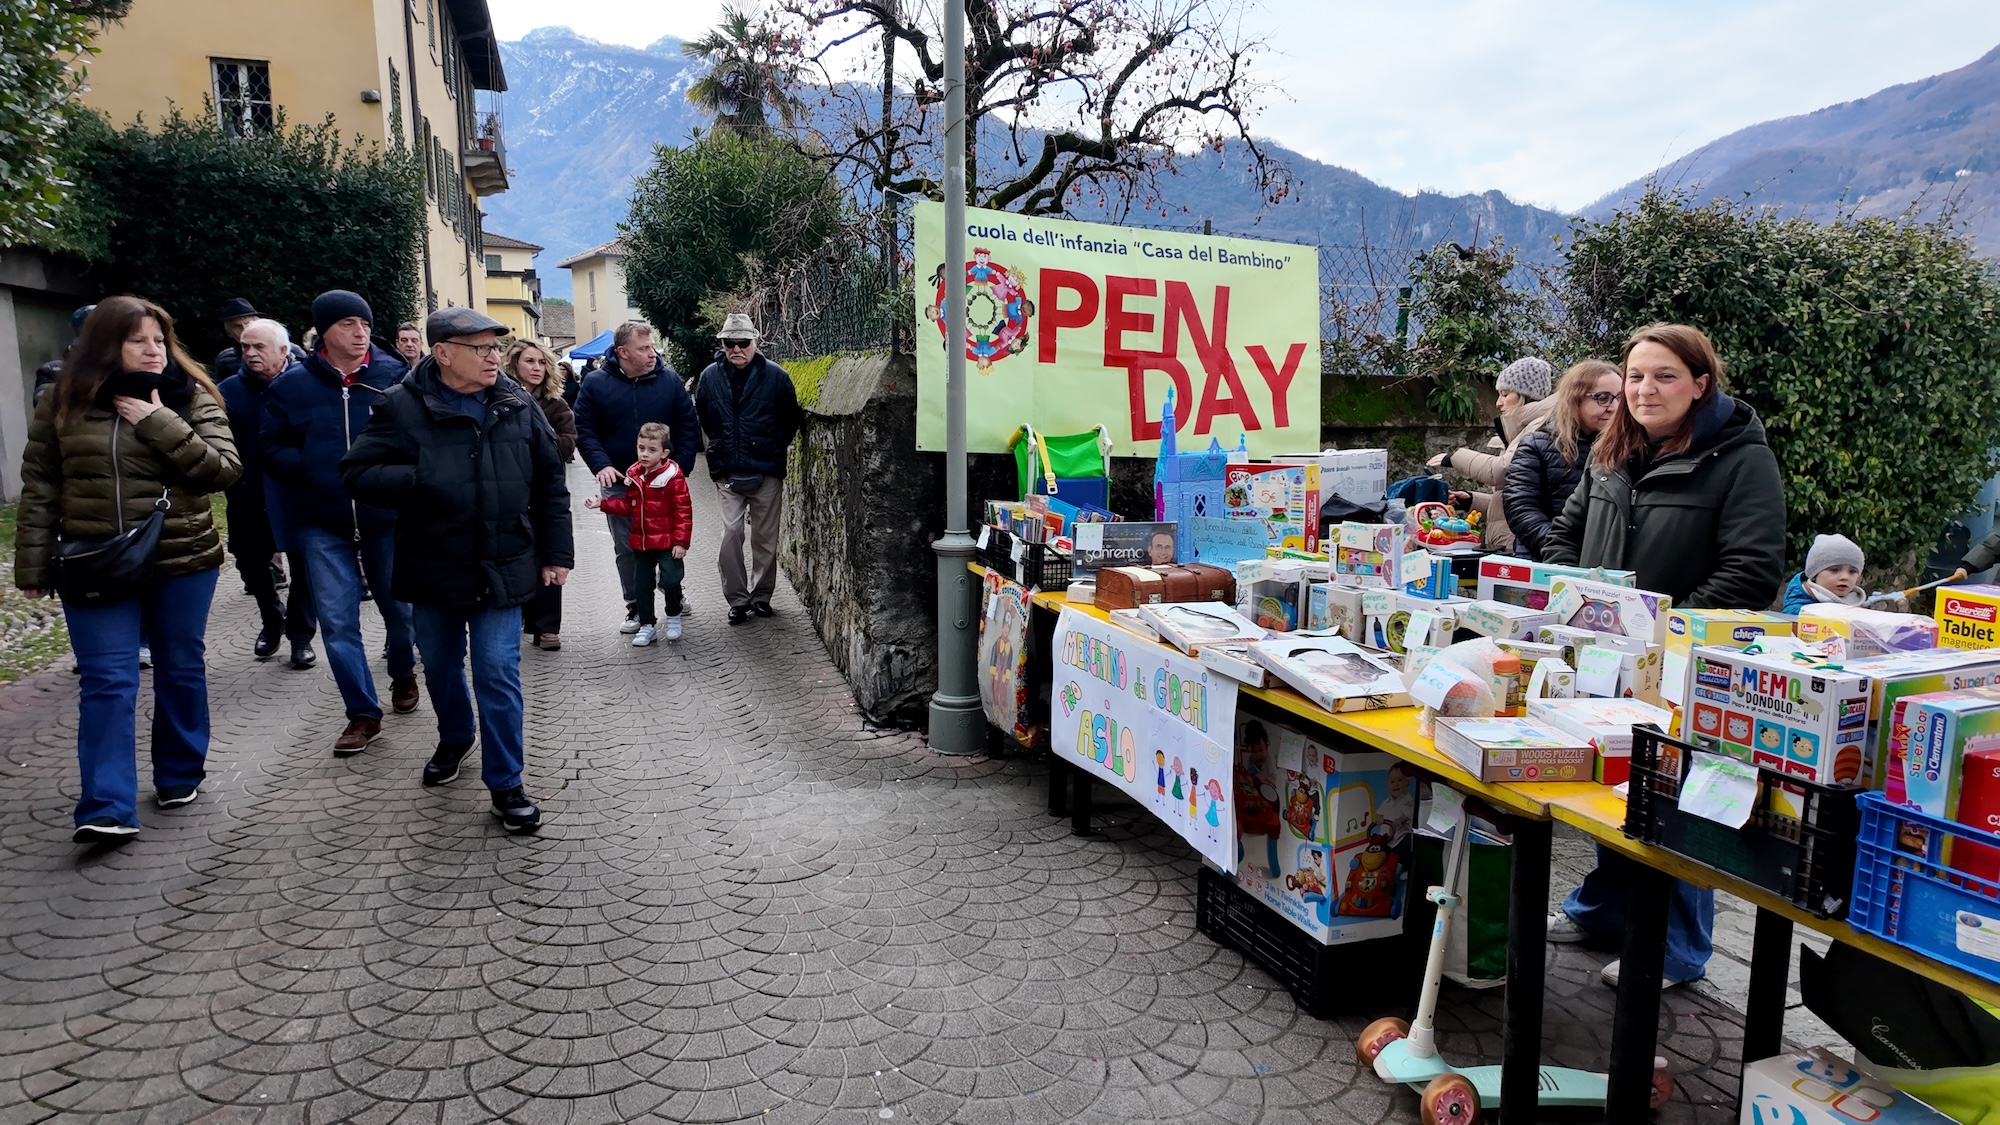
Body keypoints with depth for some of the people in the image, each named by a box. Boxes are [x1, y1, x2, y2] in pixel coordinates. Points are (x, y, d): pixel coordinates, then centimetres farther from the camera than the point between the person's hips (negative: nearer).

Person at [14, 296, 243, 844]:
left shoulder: (192, 398, -1)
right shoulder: (65, 402, 2)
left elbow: (224, 470, -12)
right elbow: (39, 488, 5)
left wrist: (160, 424, -20)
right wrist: (33, 565, 2)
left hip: (182, 560, 0)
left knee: (181, 670, 12)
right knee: (108, 681, -4)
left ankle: (180, 776, 30)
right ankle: (107, 809, -4)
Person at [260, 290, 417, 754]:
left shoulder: (395, 376, -4)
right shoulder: (292, 385, 1)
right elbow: (271, 449, 3)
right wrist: (312, 469, -15)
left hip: (387, 517, -1)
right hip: (322, 524, 1)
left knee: (400, 609, 13)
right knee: (337, 622, 1)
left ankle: (403, 675, 43)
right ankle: (363, 713, 13)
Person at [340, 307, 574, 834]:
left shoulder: (518, 406, -1)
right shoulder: (402, 406, -9)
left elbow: (550, 484, 4)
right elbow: (358, 473, -11)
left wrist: (555, 552, 3)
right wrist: (422, 480, -24)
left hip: (502, 569, 0)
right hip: (433, 569, 1)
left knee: (498, 673, -3)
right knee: (441, 666, 18)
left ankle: (505, 783, 8)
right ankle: (454, 737, 46)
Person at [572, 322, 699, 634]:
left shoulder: (669, 379, -2)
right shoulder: (596, 383, -4)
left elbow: (688, 425, 1)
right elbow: (583, 429, -2)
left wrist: (681, 466, -7)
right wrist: (601, 465, -17)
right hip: (618, 484, 0)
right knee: (626, 549, 8)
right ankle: (636, 609, 19)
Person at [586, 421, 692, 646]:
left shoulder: (673, 478, -15)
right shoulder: (634, 476, 6)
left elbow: (683, 512, -15)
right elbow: (629, 506, 17)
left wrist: (681, 541, -18)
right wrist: (603, 503, 10)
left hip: (667, 543, -6)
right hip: (641, 543, 6)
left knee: (670, 581, -8)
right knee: (641, 585, 10)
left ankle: (673, 617, 19)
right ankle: (647, 626, 22)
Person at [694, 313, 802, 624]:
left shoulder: (775, 376, -3)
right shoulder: (711, 376, 3)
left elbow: (791, 419, 7)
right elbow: (702, 418, 18)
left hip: (766, 473, -1)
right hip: (727, 473, 1)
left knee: (765, 538, 7)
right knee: (730, 535, -5)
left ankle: (761, 595, 22)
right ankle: (737, 599, 6)